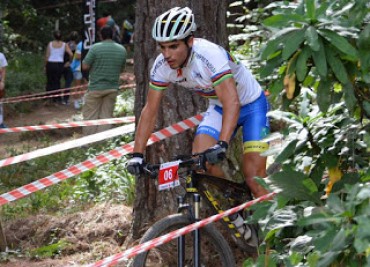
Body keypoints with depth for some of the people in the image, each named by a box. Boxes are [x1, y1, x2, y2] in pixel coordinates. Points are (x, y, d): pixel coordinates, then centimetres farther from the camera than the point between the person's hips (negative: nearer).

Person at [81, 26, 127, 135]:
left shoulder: (95, 48, -13)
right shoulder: (122, 50, 2)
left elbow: (85, 66, -12)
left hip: (96, 87, -4)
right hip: (113, 88, 4)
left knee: (90, 115, 5)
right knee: (106, 116, 8)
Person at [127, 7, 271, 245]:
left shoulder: (209, 55, -36)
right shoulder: (162, 65, -18)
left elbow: (232, 102, -45)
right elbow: (150, 110, -11)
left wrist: (222, 145, -57)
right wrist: (137, 154, -18)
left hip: (250, 104, -6)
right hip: (218, 107, 6)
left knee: (253, 178, -14)